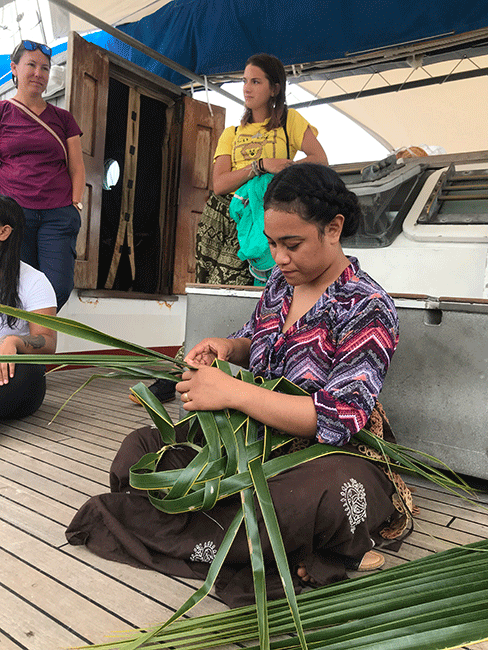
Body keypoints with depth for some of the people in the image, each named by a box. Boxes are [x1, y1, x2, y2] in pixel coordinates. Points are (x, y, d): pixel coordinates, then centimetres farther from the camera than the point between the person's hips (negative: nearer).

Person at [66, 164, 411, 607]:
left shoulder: (368, 309, -16)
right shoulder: (281, 281, 5)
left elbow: (338, 418, -25)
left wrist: (230, 391, -28)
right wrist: (227, 348, -4)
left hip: (334, 457, -6)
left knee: (330, 492, -43)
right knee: (138, 450, -5)